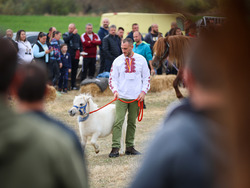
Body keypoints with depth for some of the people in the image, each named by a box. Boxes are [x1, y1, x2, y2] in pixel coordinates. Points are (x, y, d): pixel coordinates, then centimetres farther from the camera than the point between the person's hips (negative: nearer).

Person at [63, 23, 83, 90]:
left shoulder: (77, 35, 15)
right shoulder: (65, 35, 3)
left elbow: (81, 44, 21)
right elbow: (66, 39, -20)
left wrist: (81, 51, 4)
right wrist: (73, 34, -23)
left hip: (76, 56, 4)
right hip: (68, 55, -4)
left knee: (74, 70, 8)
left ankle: (73, 85, 13)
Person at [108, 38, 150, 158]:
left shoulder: (141, 60, 4)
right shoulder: (117, 61, 2)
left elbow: (146, 77, 9)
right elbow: (112, 78, 3)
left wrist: (144, 91, -3)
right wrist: (115, 90, -13)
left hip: (136, 98, 1)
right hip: (121, 97, -1)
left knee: (132, 122, 7)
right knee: (118, 121, -11)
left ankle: (130, 147, 14)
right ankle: (115, 148, -14)